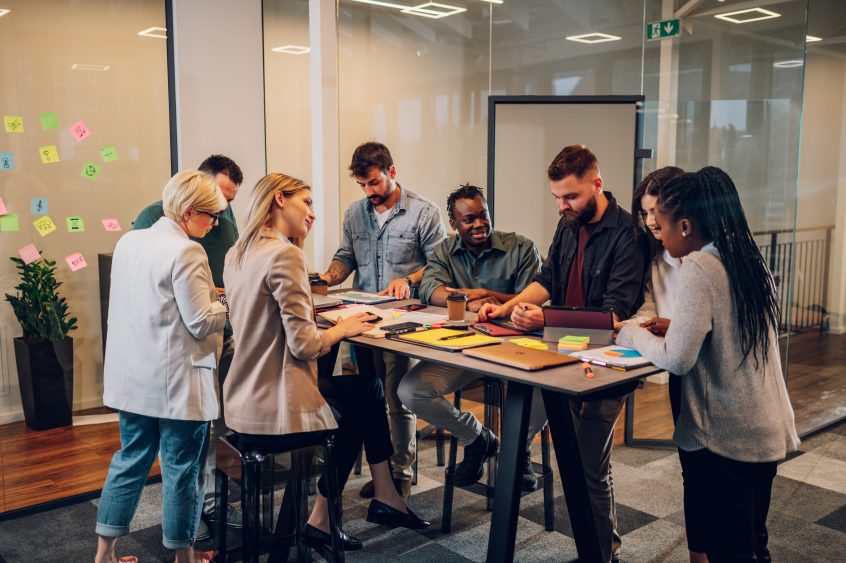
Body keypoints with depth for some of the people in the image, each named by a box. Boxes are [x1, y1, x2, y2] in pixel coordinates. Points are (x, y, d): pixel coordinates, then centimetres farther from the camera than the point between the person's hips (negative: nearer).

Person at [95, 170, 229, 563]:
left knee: (131, 458, 19)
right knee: (181, 468, 7)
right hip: (176, 381, -7)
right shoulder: (185, 252, -19)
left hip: (132, 376, 8)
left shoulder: (128, 241, 6)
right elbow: (201, 322, -19)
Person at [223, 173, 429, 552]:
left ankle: (384, 498, 26)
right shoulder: (284, 254, -20)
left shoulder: (238, 253, 8)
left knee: (368, 388, 20)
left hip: (244, 403, 9)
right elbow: (303, 345, -22)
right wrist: (343, 329, -3)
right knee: (365, 400, 19)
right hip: (274, 412, -9)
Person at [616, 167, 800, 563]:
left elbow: (677, 359, -22)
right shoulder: (750, 261, 7)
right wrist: (670, 327, 12)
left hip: (723, 437, -8)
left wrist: (632, 334, -6)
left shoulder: (699, 269, -18)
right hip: (766, 433, 8)